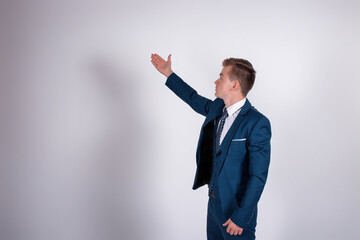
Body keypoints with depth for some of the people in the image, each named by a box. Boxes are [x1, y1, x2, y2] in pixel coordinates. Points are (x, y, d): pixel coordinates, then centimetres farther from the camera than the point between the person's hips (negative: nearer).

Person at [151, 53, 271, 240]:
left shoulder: (257, 123, -22)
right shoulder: (217, 107, 2)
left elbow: (258, 176, -22)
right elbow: (194, 99, 24)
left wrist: (241, 217, -22)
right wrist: (168, 73, 27)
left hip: (236, 207, -7)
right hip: (214, 202, 8)